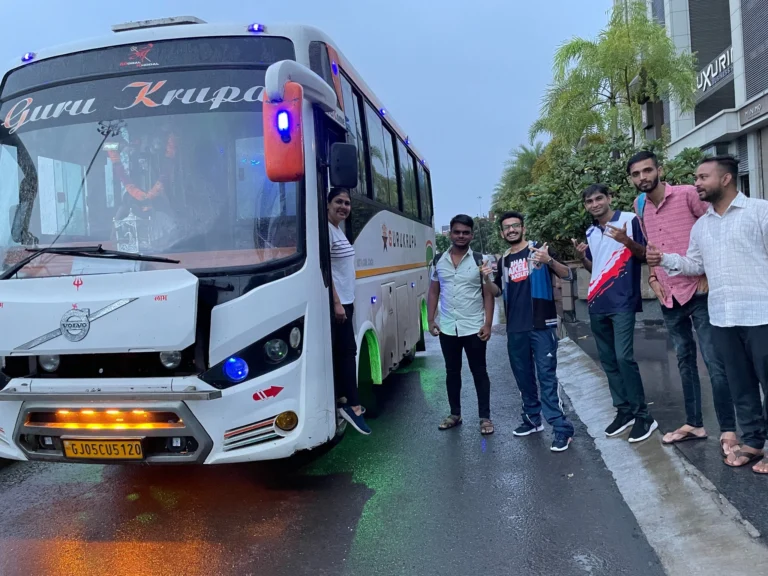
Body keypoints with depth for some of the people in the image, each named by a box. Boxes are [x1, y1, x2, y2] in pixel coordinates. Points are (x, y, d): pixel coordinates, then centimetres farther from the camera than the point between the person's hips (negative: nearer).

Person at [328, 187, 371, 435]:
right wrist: (336, 303, -23)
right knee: (347, 352, -6)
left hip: (345, 301, 10)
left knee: (343, 352, 12)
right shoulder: (326, 230, -14)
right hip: (336, 304, -10)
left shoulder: (339, 230, 16)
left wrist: (347, 300, 17)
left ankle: (345, 402, 19)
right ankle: (352, 405, 0)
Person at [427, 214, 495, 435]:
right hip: (447, 328, 3)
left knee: (479, 373, 6)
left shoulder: (480, 261, -4)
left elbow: (488, 294, -3)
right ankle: (455, 414, 27)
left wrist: (488, 324, -10)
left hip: (474, 328, -3)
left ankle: (485, 417, 16)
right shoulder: (439, 260, 4)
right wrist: (431, 320, 2)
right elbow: (433, 292, 9)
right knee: (452, 372, 14)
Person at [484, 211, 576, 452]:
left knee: (547, 376, -9)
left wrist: (549, 261, -27)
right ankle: (532, 419, 26)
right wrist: (488, 279, -2)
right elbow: (497, 292, 20)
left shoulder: (539, 249, 0)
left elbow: (567, 275, -7)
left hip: (542, 326, -5)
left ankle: (562, 428, -4)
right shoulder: (503, 261, 14)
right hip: (515, 329, 5)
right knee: (523, 377, 13)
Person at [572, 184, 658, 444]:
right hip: (596, 304, 7)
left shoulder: (630, 220, -3)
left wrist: (627, 241, -21)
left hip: (622, 302, -7)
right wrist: (582, 256, 2)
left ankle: (643, 415, -3)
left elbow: (646, 255, -4)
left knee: (624, 357, -14)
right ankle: (624, 410, 20)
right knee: (608, 360, 9)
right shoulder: (590, 232, 15)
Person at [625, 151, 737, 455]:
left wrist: (710, 273, -12)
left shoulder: (688, 194, -11)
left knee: (714, 362, -4)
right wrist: (652, 277, 9)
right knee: (685, 361, 14)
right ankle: (694, 424, 26)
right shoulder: (639, 206, 8)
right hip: (668, 296, 6)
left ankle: (728, 430, 6)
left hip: (697, 292, -6)